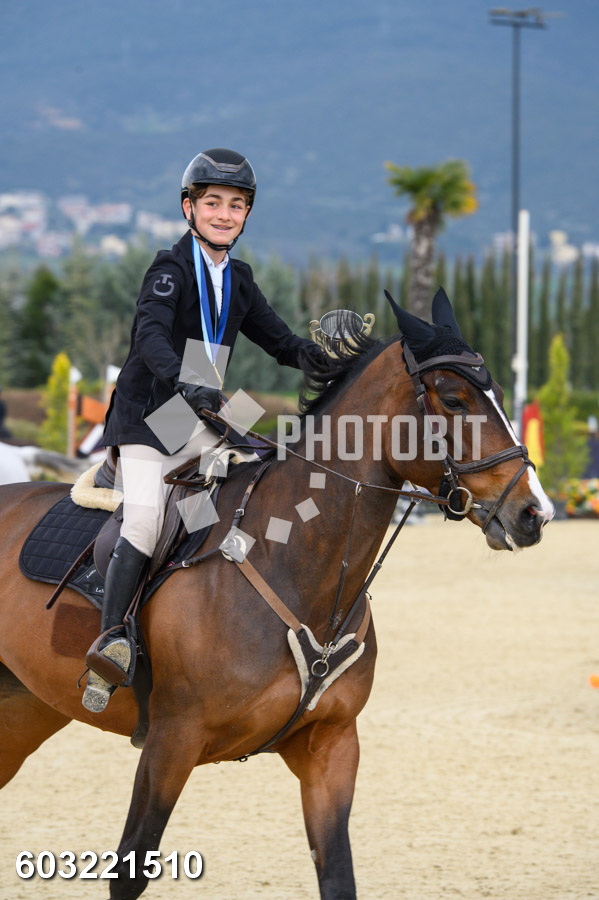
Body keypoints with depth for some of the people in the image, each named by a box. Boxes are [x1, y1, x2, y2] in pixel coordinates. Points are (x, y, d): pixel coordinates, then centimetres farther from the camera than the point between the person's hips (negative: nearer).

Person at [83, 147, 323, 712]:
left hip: (201, 420, 7)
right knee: (145, 518, -22)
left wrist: (320, 354, -8)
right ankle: (111, 637, -22)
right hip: (146, 417, -7)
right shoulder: (171, 269, -11)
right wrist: (182, 383, -47)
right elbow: (151, 333, -28)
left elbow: (280, 342, 15)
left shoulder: (238, 279, 11)